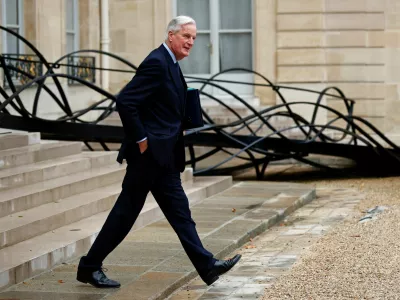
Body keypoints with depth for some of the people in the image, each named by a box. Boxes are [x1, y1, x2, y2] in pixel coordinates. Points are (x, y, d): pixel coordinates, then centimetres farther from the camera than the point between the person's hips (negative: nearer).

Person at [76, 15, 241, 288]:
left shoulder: (170, 64, 15)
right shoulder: (157, 62, -16)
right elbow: (125, 102, -23)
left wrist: (180, 126, 10)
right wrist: (141, 140, -19)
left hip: (164, 156, 10)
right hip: (149, 153, -10)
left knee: (179, 211, 8)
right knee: (127, 211, -2)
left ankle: (207, 266, 9)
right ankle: (89, 267, 8)